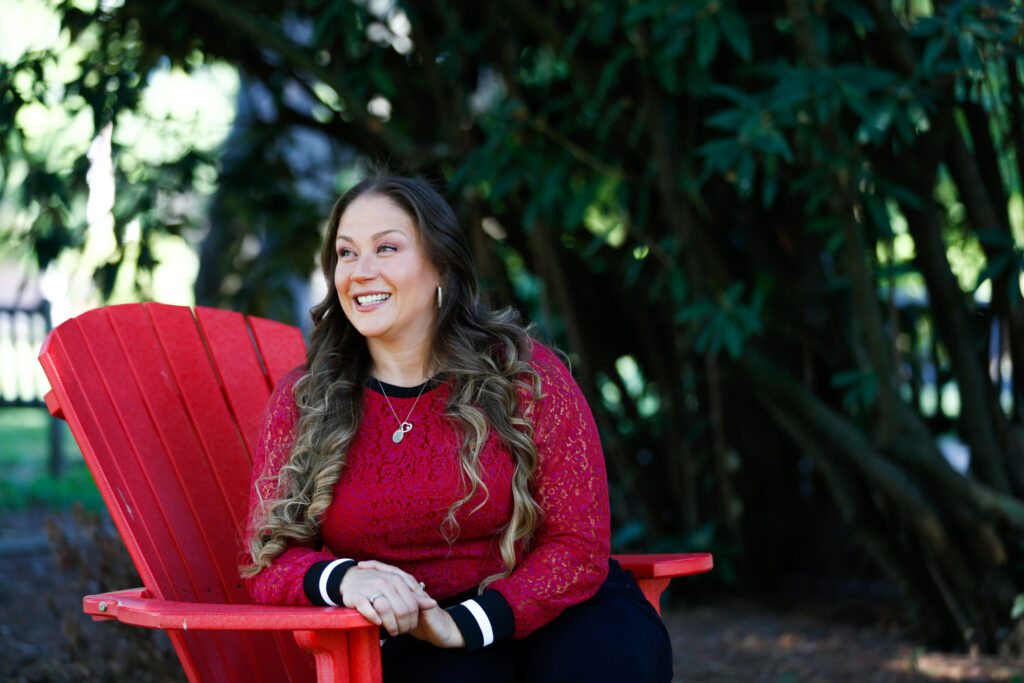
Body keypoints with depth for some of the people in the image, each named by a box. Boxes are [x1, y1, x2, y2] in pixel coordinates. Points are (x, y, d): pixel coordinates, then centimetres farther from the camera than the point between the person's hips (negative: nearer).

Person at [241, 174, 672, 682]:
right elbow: (269, 561, 0)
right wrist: (341, 579, -25)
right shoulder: (301, 399, 2)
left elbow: (579, 543, -6)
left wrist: (466, 623, -22)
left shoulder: (525, 374, -3)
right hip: (409, 642, -1)